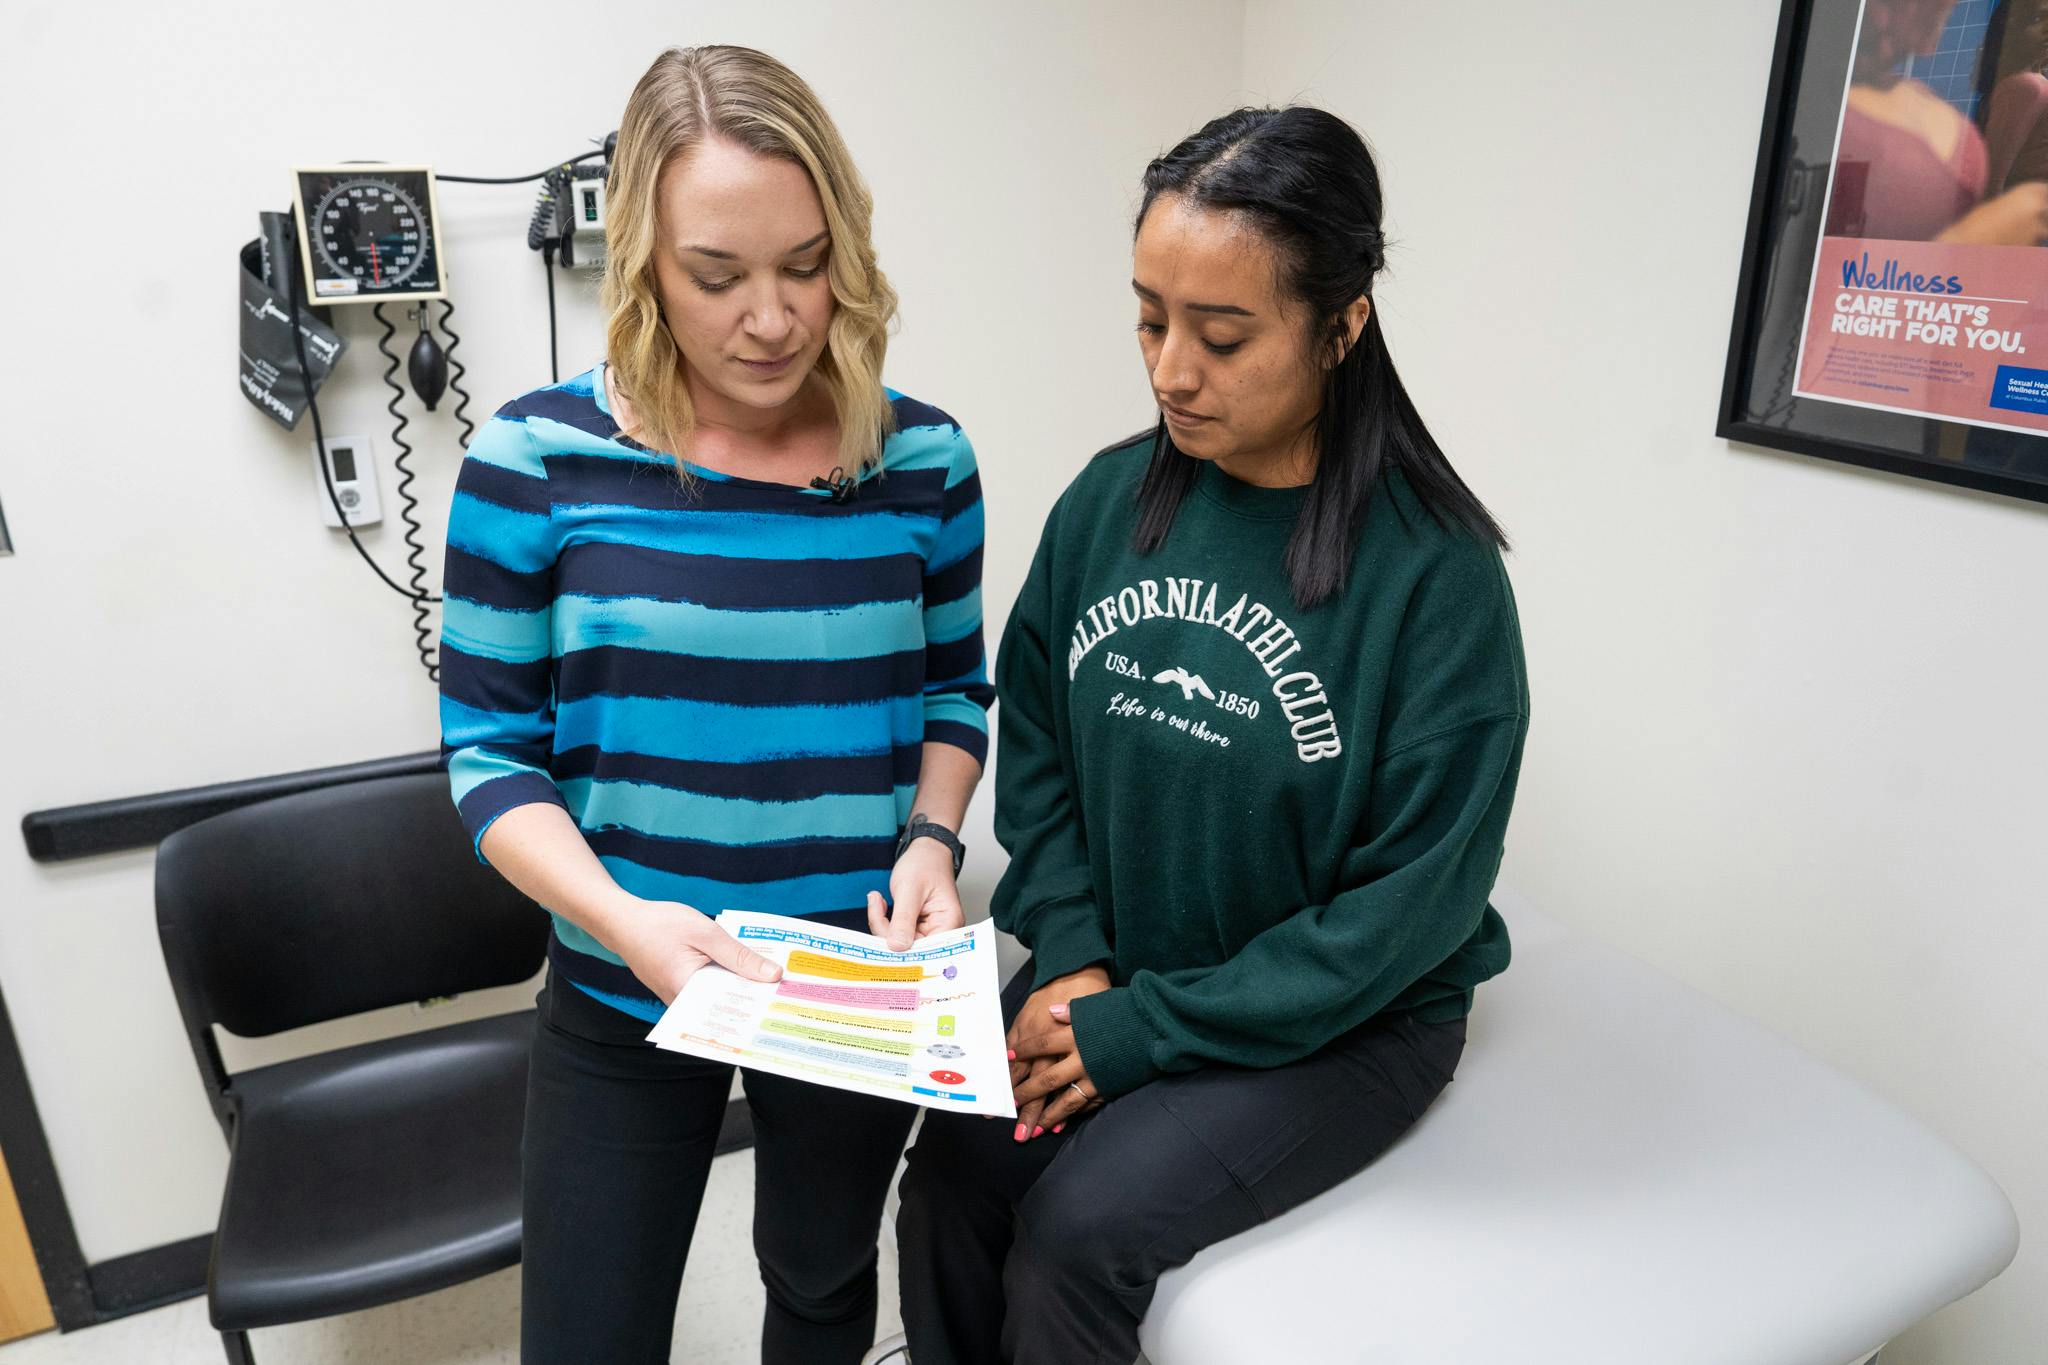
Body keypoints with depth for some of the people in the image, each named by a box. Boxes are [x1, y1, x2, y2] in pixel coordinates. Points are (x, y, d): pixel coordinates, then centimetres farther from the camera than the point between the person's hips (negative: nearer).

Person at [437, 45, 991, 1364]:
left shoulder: (921, 459, -7)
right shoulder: (536, 459, -13)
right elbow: (490, 745, -8)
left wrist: (933, 837, -12)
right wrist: (623, 917, -23)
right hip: (624, 1003, -1)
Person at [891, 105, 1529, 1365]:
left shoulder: (1436, 575, -19)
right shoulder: (1109, 500, -4)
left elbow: (1408, 907, -16)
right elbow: (1036, 750, 4)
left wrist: (1144, 1029, -16)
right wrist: (1072, 958, -8)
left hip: (1344, 1019, -3)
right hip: (1111, 974, 4)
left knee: (1082, 1224, -19)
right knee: (952, 1172, -15)